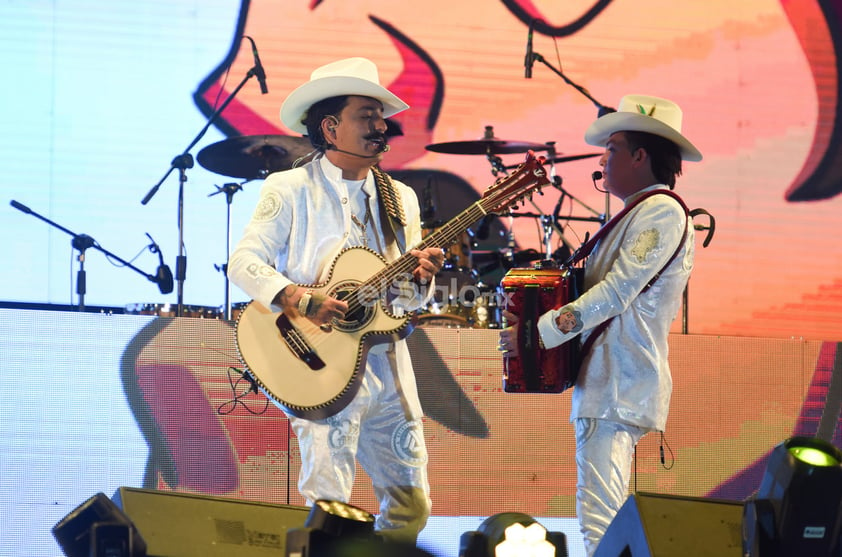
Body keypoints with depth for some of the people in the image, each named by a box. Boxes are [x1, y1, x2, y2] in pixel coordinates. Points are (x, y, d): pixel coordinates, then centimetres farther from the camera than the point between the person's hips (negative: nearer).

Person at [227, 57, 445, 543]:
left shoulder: (400, 199, 15)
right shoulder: (290, 189, -1)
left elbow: (407, 299, 15)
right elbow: (245, 262, -7)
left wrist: (418, 279, -8)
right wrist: (301, 300, -22)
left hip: (388, 366, 6)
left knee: (412, 504, 5)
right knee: (328, 504, -12)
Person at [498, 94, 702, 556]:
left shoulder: (662, 211, -11)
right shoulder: (634, 214, 21)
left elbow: (616, 293, -19)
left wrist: (539, 332, -18)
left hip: (620, 387, -11)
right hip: (603, 380, 11)